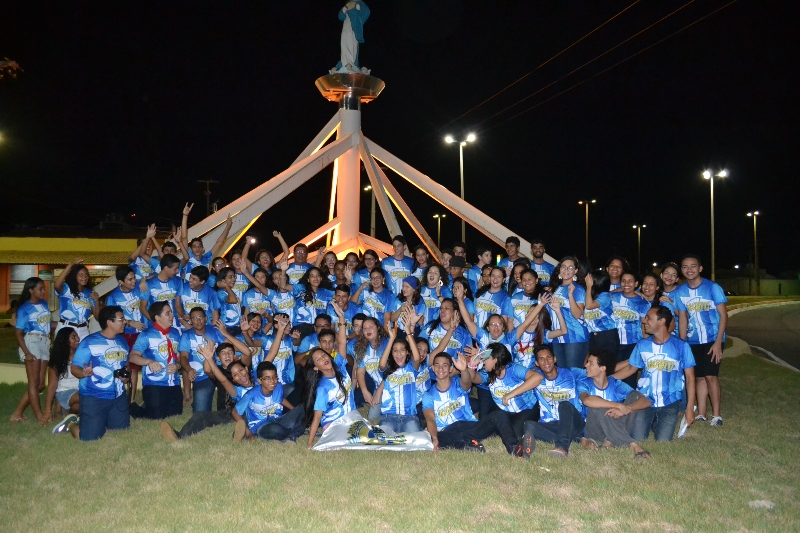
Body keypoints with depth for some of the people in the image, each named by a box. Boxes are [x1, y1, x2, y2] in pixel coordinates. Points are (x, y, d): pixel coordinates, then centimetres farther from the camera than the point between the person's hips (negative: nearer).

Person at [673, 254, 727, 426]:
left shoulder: (713, 288, -10)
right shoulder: (679, 292, 2)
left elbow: (723, 315, -10)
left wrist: (718, 342, -16)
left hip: (712, 340, -4)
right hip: (692, 341, 4)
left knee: (710, 376, -9)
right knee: (699, 377, 8)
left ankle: (716, 414, 3)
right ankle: (701, 414, 16)